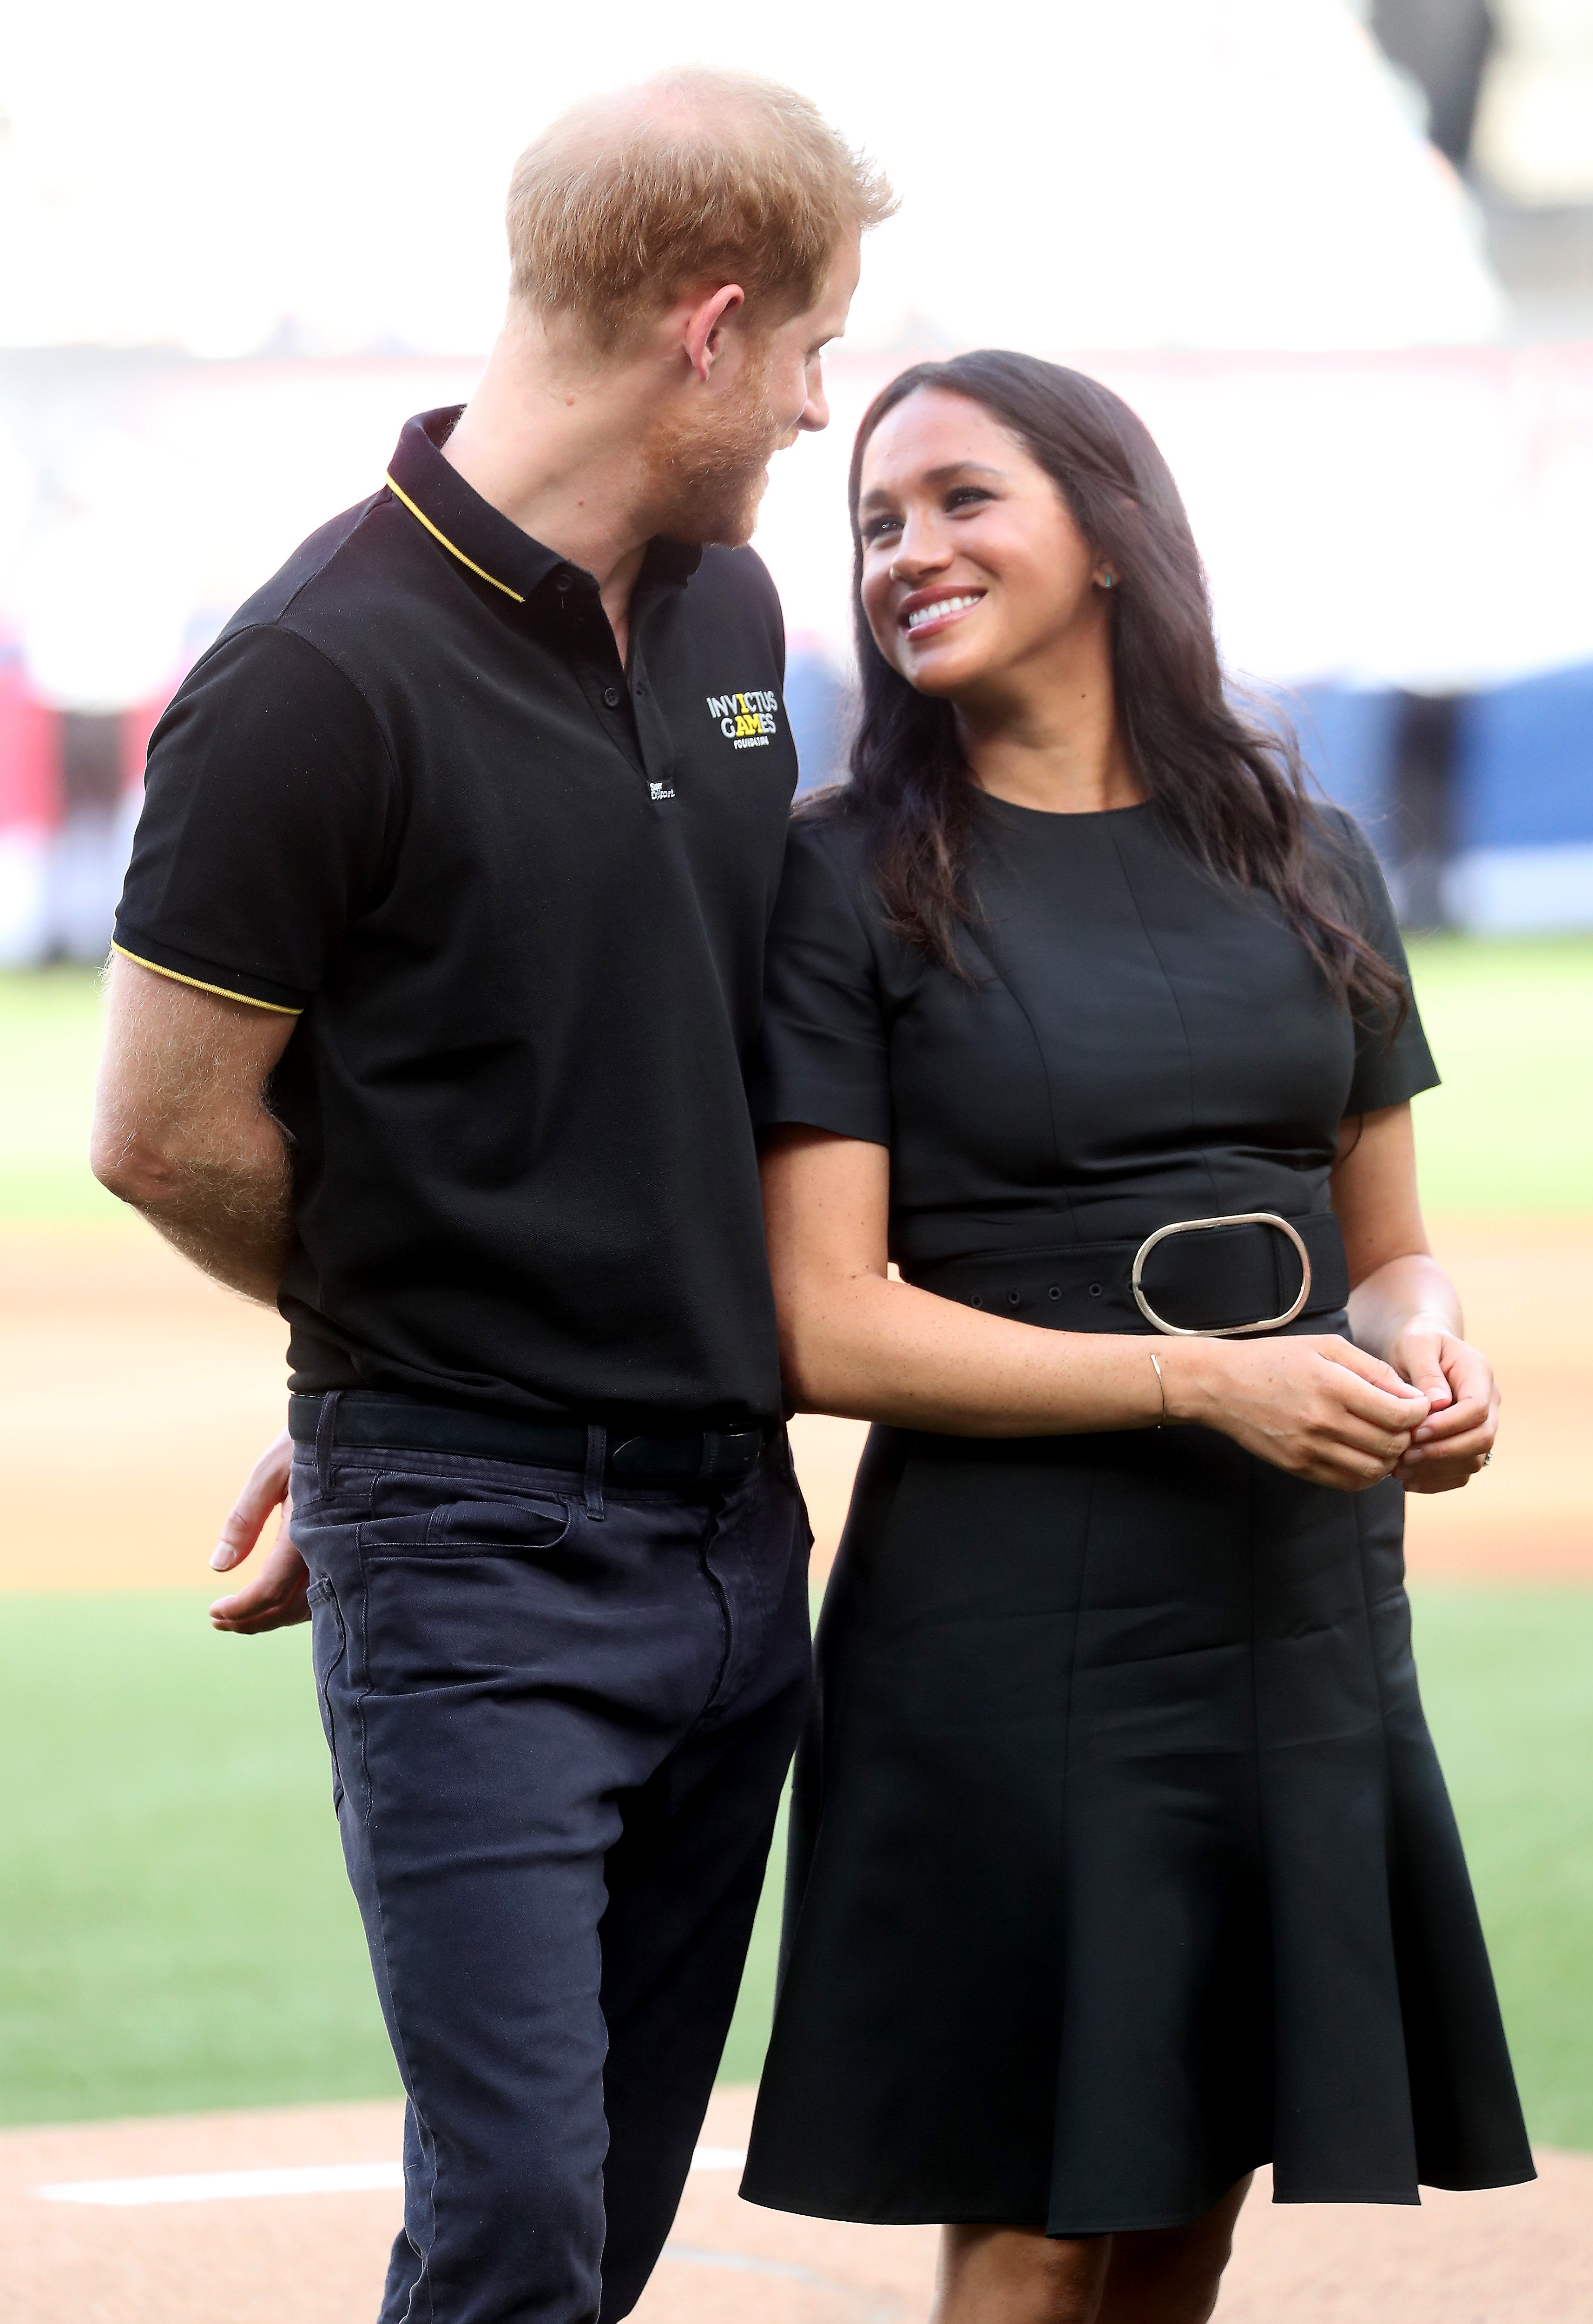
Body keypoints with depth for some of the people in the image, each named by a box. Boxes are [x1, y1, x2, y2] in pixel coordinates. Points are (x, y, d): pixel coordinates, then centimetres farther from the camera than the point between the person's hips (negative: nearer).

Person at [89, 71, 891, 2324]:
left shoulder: (726, 610, 10)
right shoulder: (323, 679, -15)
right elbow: (166, 1133, -10)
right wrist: (413, 1335, 6)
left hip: (731, 1524, 7)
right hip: (474, 1552, -7)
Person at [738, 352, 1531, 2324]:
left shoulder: (1306, 865, 10)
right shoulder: (852, 883, -3)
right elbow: (830, 1330, -9)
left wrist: (1427, 1346, -6)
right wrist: (1208, 1380, -18)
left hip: (1303, 1615, 4)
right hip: (1014, 1623, -4)